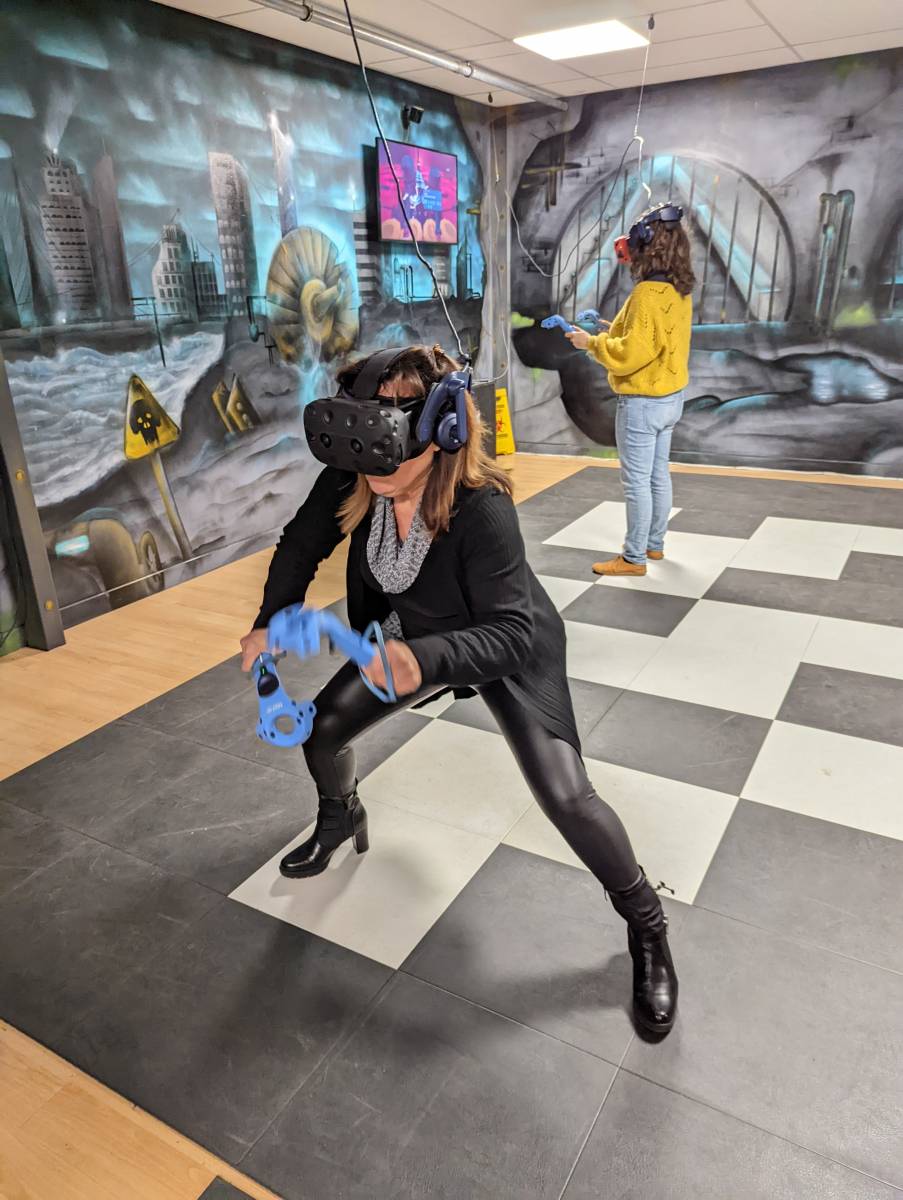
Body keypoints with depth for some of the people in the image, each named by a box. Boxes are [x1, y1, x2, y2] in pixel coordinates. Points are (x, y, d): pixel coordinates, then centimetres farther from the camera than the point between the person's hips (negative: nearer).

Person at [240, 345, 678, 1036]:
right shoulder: (351, 480, -23)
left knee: (565, 797, -14)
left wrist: (425, 661, -56)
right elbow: (303, 545, -4)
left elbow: (510, 631, -39)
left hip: (508, 650, -5)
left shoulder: (483, 508, -38)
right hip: (412, 638, 6)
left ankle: (648, 929, 14)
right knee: (321, 731, 7)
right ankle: (342, 818, 45)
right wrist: (273, 621, -15)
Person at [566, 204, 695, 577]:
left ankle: (634, 558, 6)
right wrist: (617, 330, 16)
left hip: (643, 402, -10)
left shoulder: (648, 294, -21)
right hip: (670, 396, 10)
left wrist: (592, 342, -11)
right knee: (658, 475, 17)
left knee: (637, 481, -2)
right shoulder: (679, 291, 7)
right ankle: (654, 544, 30)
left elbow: (630, 355, -23)